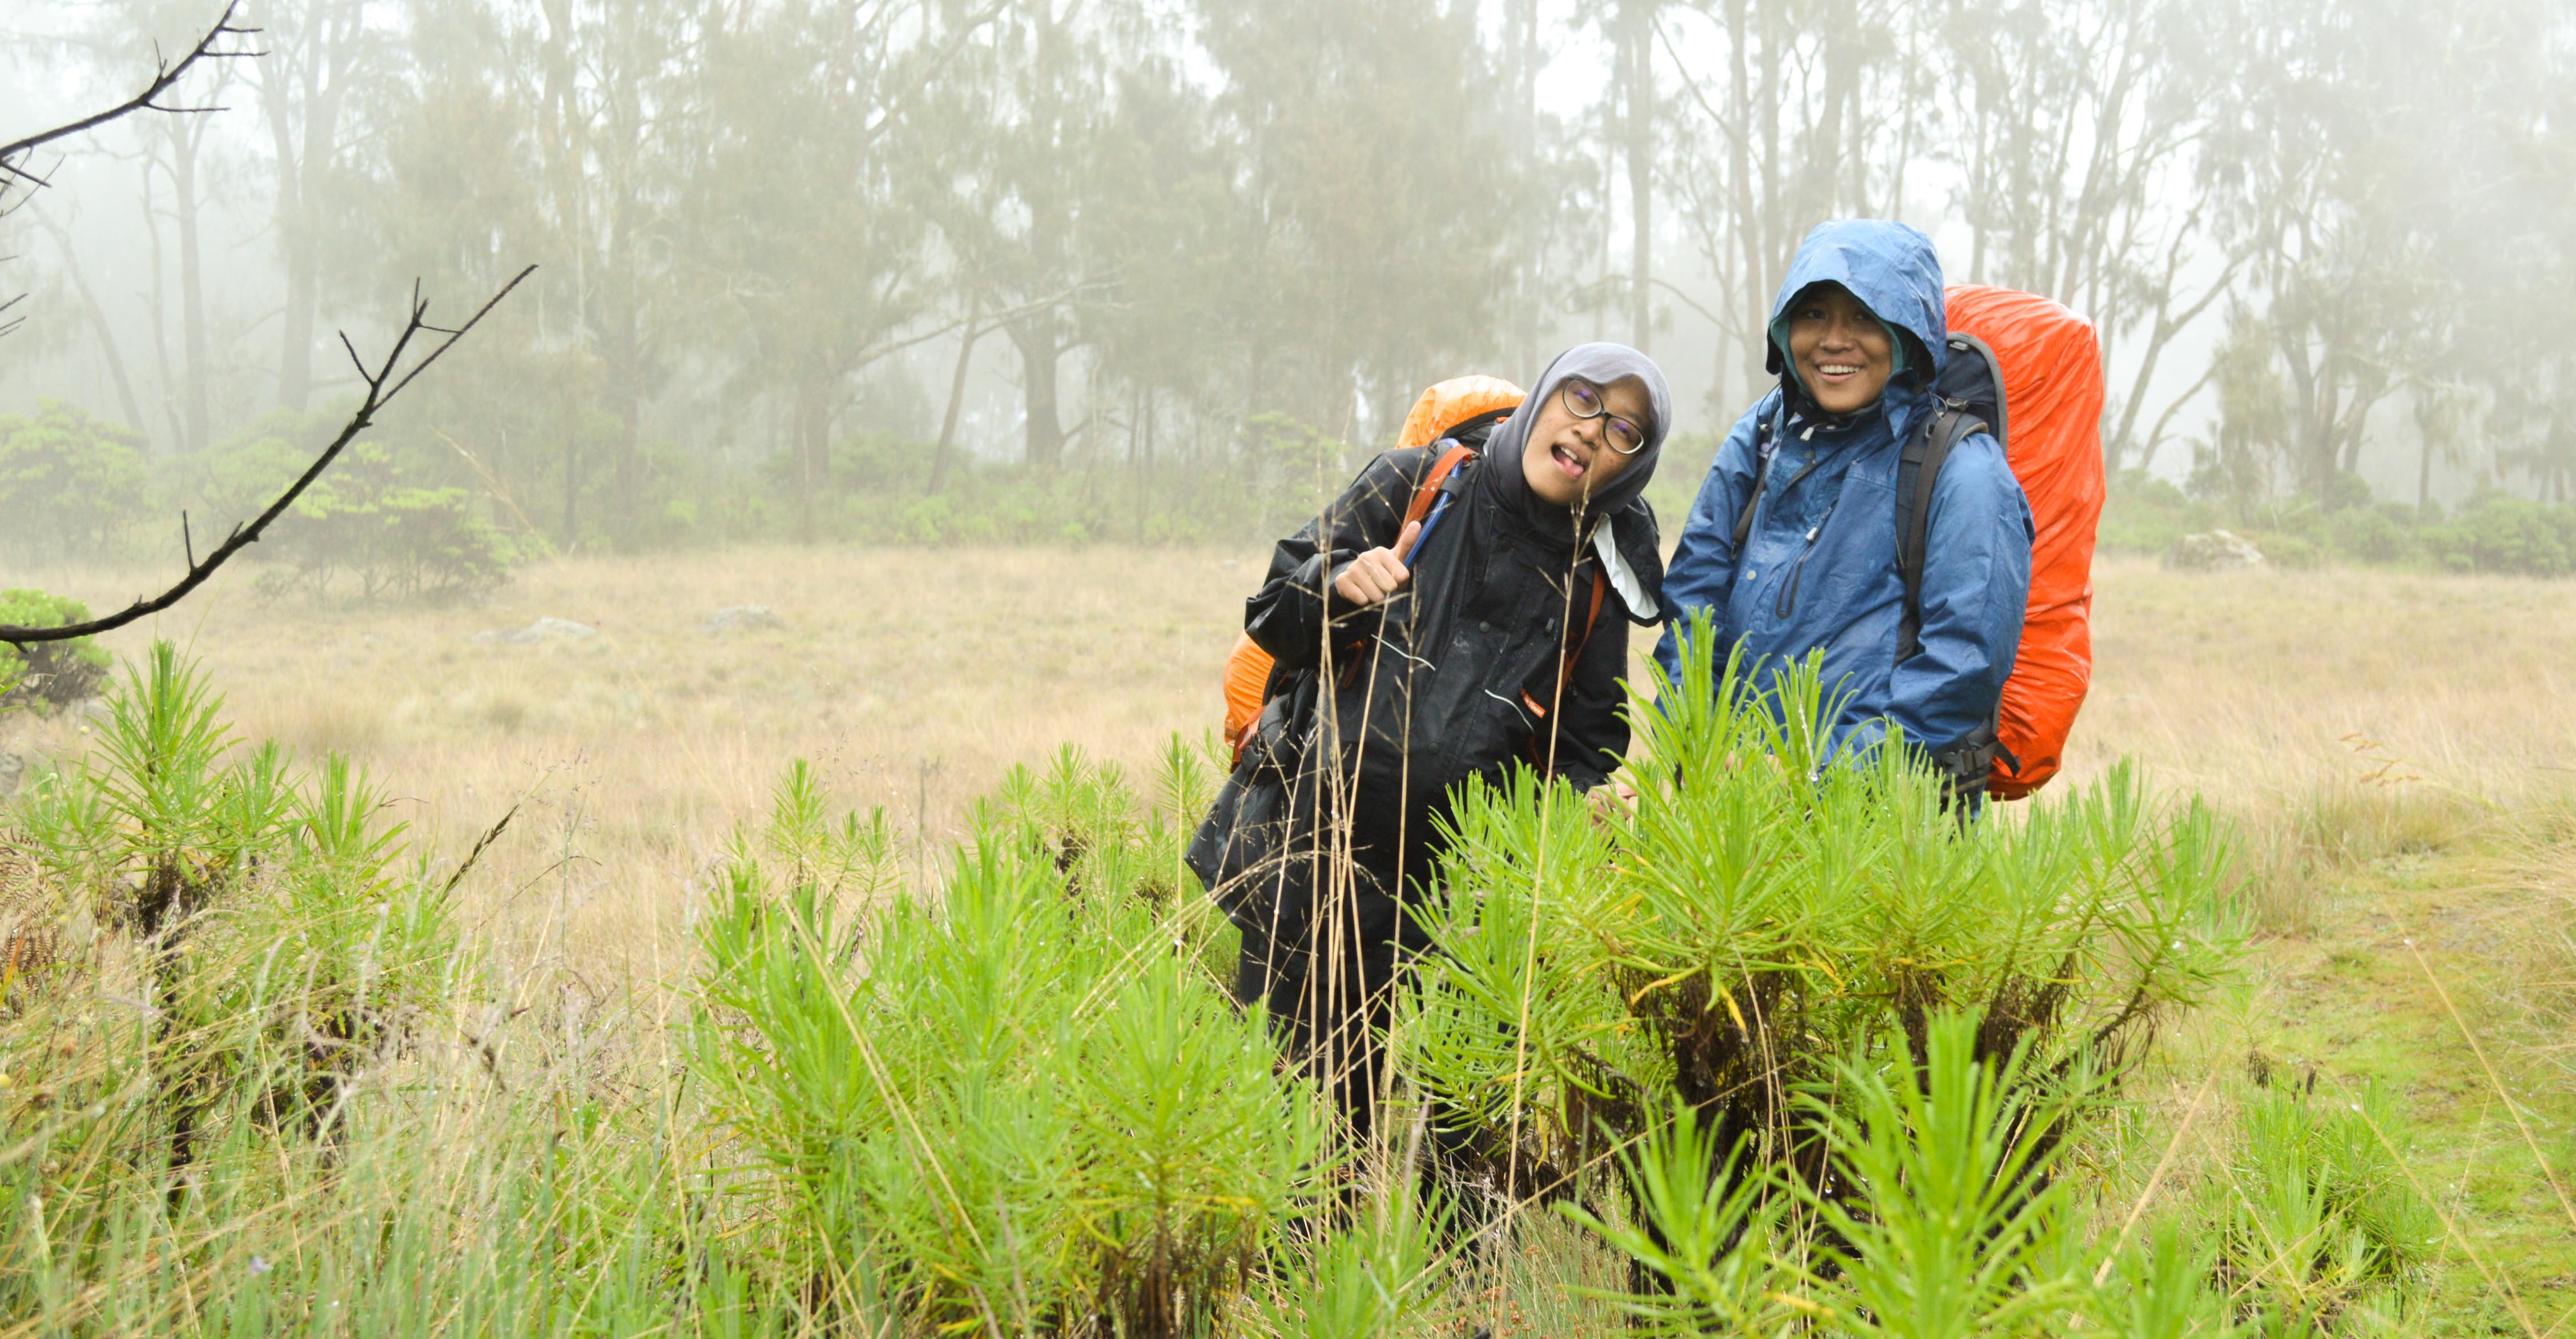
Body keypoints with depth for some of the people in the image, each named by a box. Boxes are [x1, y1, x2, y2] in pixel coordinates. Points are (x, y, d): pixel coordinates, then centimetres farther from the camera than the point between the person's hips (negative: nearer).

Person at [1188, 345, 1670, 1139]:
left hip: (1444, 893, 1)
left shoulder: (1597, 588, 8)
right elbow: (1272, 615, 4)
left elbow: (1584, 755, 12)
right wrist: (1338, 589, -18)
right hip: (1307, 849, -1)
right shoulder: (1415, 486, 2)